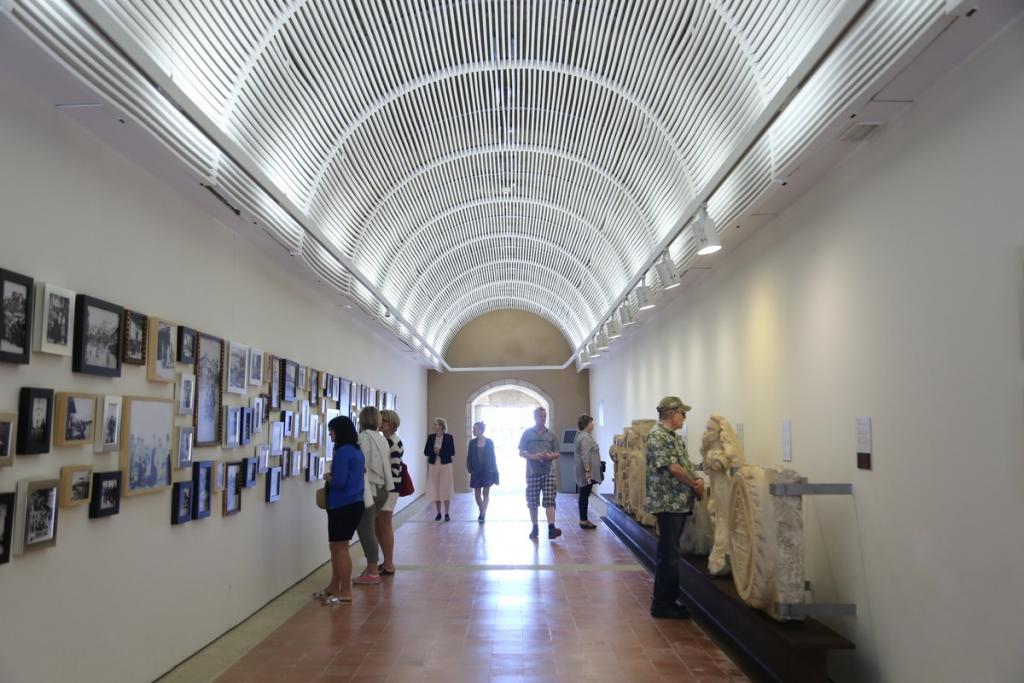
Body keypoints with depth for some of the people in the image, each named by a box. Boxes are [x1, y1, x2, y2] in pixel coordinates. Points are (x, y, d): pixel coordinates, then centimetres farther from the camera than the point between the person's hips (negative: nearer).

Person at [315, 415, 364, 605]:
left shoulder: (342, 452, -18)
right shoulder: (356, 450, 12)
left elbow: (338, 481, -23)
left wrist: (328, 477, -5)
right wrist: (332, 478, 10)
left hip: (343, 506, -10)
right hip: (353, 503, 10)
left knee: (340, 548, -2)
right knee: (336, 546, 17)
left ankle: (346, 592, 4)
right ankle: (334, 586, 25)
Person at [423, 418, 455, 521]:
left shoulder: (449, 437, -3)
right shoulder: (431, 437, 5)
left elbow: (452, 452, -6)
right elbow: (426, 451, 2)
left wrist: (440, 451, -15)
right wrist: (434, 451, -14)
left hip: (445, 465, -2)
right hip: (433, 465, 3)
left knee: (446, 490, -1)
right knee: (435, 490, 3)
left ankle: (446, 514, 7)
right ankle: (438, 513, 13)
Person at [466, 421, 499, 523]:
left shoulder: (489, 442, -2)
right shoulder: (472, 443, 3)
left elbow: (492, 457, 0)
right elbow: (469, 457, 5)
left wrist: (494, 471, -2)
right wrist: (470, 469, -6)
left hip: (487, 471, -2)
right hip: (476, 471, 3)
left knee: (485, 493, -2)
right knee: (477, 494, 6)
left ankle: (482, 514, -4)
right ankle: (482, 512, 25)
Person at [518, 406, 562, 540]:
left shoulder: (551, 435, 9)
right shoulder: (527, 433, 5)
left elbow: (557, 454, 10)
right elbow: (521, 453, 3)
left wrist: (549, 456, -12)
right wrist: (533, 456, -14)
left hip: (548, 472, 0)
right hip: (532, 472, 0)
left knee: (549, 501, -11)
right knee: (532, 502, 7)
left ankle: (551, 528, -16)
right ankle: (535, 528, 20)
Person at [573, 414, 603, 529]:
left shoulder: (581, 435, 16)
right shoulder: (585, 437, -17)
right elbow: (585, 456, -24)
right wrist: (587, 471, -25)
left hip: (585, 472, 10)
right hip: (587, 472, -10)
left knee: (584, 496, 12)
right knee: (584, 496, -5)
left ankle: (583, 519, 17)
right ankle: (583, 521, -1)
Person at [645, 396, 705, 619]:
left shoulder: (673, 436, 15)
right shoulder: (657, 436, -16)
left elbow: (686, 464, 15)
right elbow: (673, 468, -21)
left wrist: (697, 480, -4)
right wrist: (695, 484, -8)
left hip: (680, 502, 10)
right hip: (668, 503, -10)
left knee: (669, 553, 15)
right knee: (669, 555, -4)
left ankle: (664, 599, 24)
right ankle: (662, 604, 4)